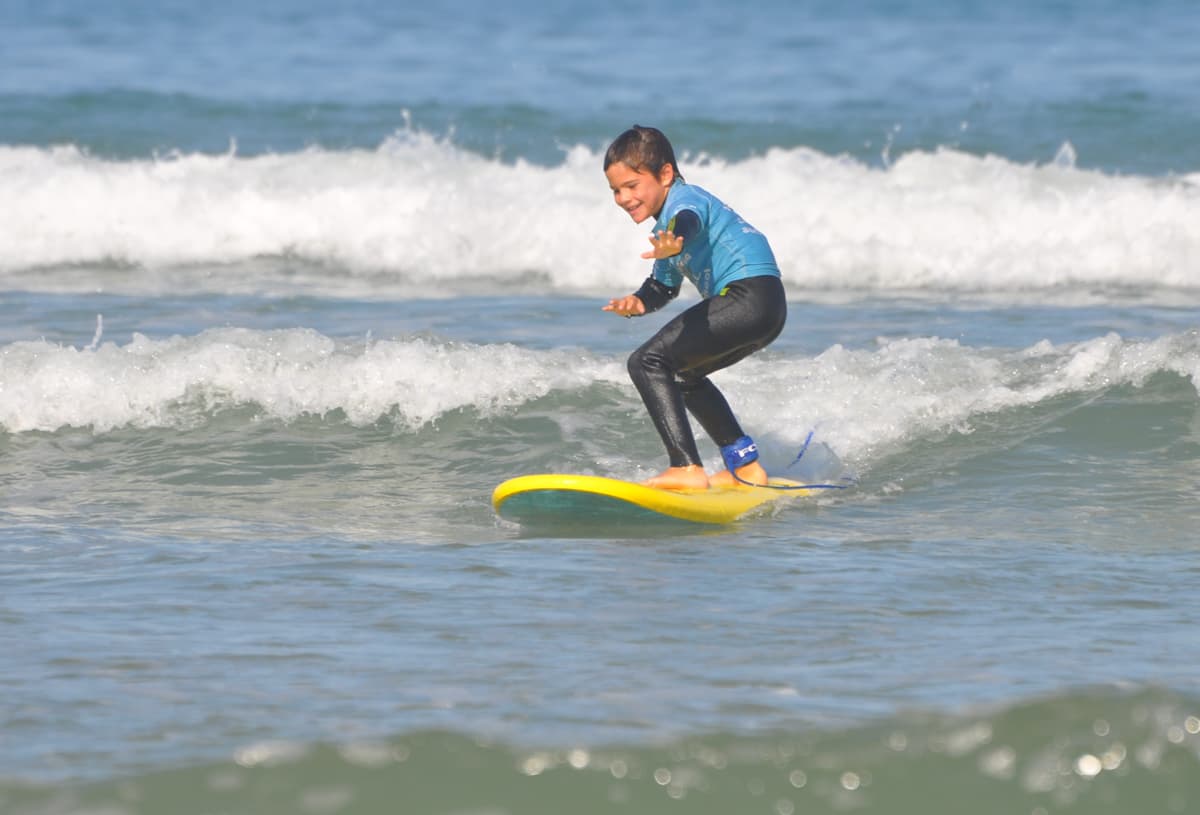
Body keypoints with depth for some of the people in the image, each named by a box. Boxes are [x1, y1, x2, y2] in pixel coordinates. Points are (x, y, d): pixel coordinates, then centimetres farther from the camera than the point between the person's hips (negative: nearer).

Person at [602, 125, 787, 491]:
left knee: (648, 362, -15)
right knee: (681, 373, 31)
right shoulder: (667, 222, 23)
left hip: (749, 295, -11)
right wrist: (638, 303, 6)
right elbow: (664, 287, 29)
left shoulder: (685, 200, -9)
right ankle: (745, 465, 34)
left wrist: (673, 243, -58)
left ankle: (686, 469, -25)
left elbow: (688, 222, -34)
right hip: (765, 310, 11)